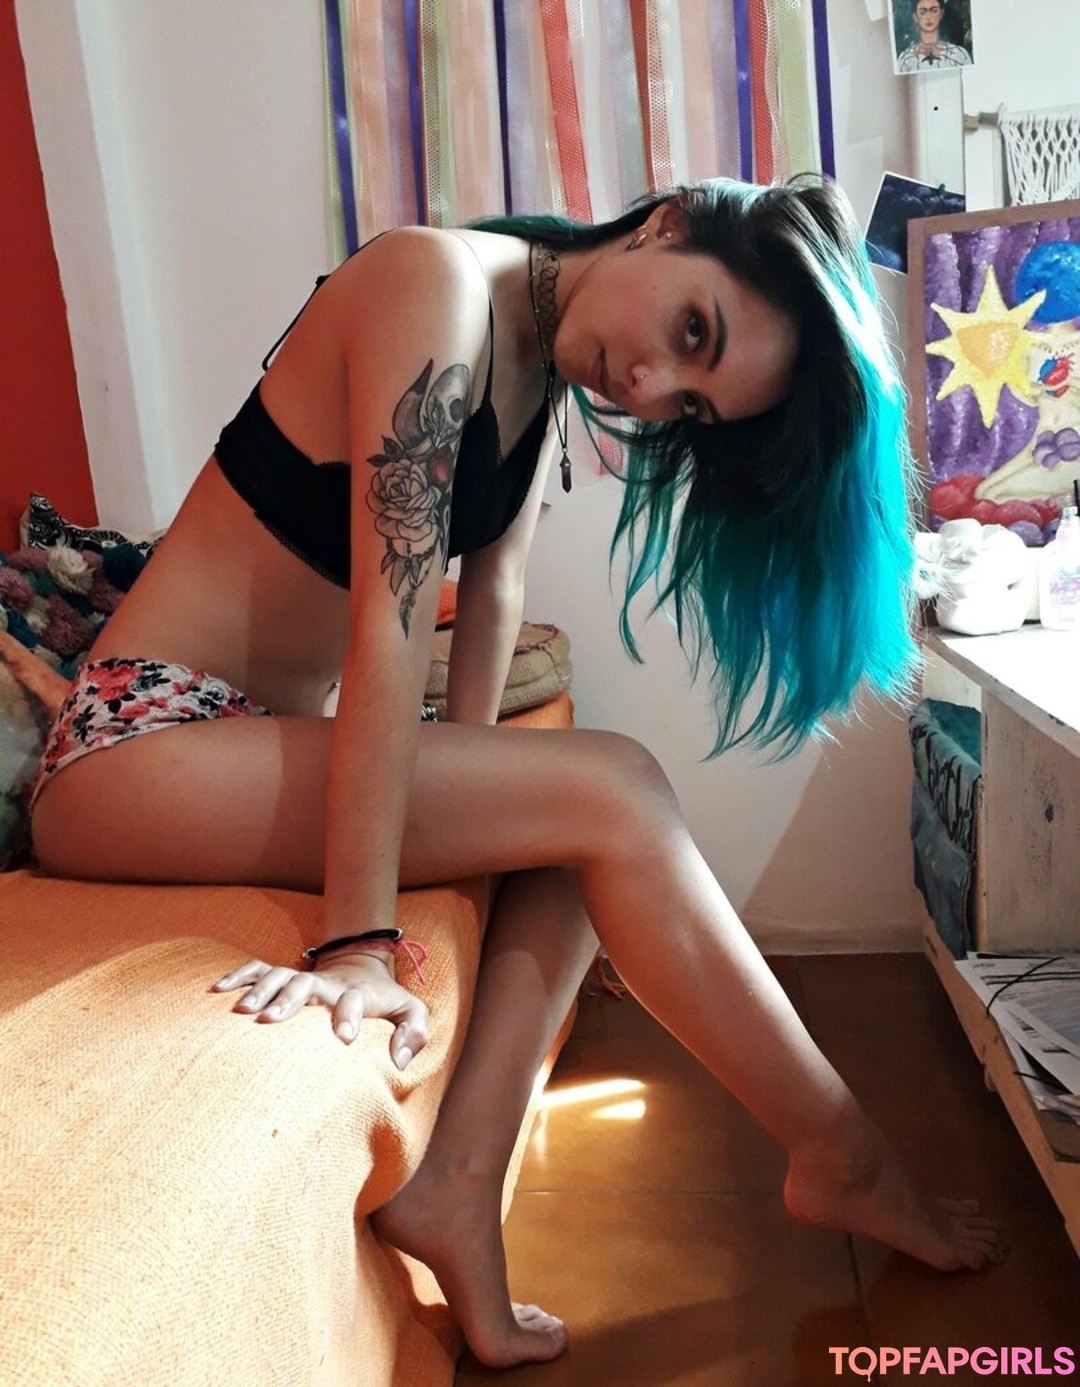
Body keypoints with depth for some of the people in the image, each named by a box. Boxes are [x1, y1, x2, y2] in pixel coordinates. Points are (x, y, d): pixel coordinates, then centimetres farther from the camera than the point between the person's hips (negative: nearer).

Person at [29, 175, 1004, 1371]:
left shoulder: (550, 370, 7)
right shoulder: (443, 286, -20)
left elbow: (493, 590, 4)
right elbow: (392, 627, -26)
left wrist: (459, 799, -4)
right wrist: (357, 943, -25)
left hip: (257, 738, 9)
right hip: (141, 741, -9)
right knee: (610, 792, -18)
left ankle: (457, 1190, -4)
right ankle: (840, 1158, -2)